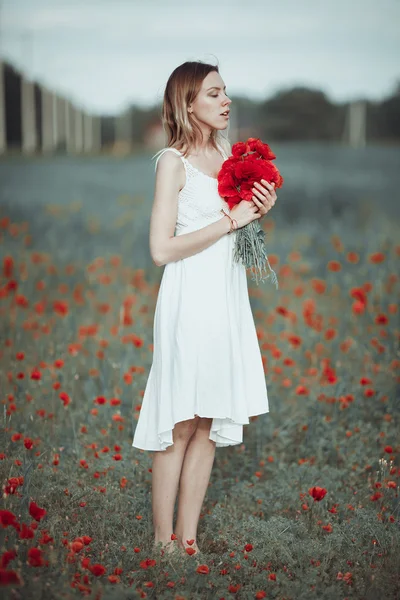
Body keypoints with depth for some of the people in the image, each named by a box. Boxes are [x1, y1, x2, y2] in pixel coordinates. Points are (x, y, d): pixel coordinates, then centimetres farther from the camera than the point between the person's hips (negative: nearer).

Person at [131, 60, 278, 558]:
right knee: (180, 426, 0)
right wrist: (230, 220, -15)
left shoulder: (227, 153, 11)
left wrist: (258, 210, 2)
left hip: (227, 296, 7)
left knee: (208, 424, 9)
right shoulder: (173, 162, -10)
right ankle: (163, 541, 12)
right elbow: (162, 249, -17)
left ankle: (188, 539, 18)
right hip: (189, 299, -7)